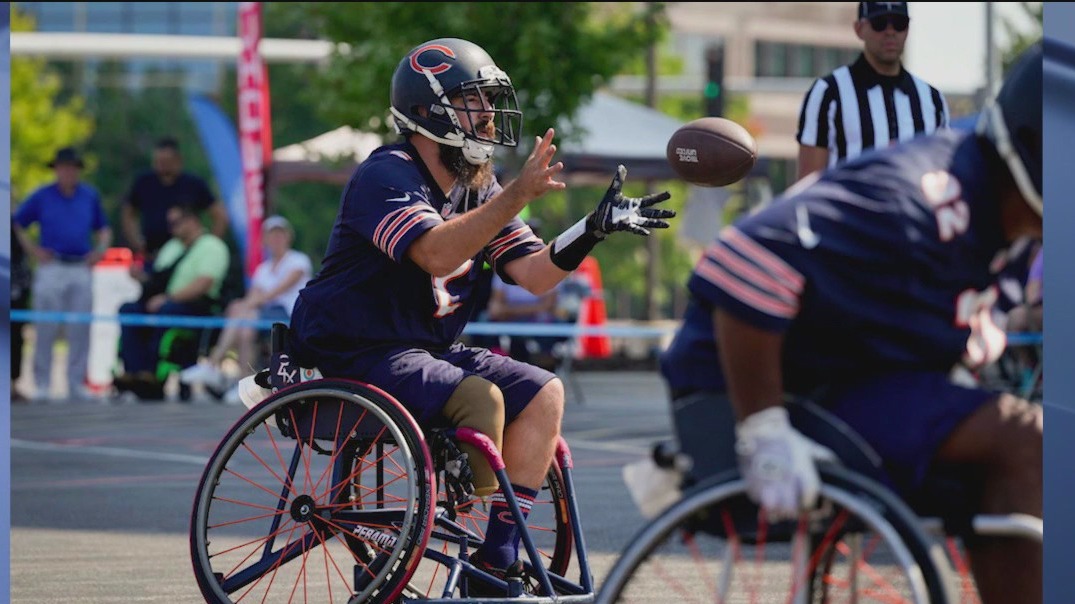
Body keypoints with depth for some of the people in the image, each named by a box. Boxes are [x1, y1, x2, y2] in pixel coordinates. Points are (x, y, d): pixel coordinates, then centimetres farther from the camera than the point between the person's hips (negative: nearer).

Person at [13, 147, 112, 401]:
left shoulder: (90, 196, 11)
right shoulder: (42, 196, 2)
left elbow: (103, 227, 22)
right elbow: (18, 224, 7)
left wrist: (101, 249, 5)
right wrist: (33, 249, -3)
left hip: (82, 269, 3)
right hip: (51, 268, -2)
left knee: (80, 330, 2)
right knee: (45, 329, -4)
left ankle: (76, 385, 9)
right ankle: (42, 385, 1)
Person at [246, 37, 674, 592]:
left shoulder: (481, 189, 10)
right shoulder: (386, 176, -16)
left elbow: (533, 275, 1)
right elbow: (436, 253, -34)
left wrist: (594, 228, -14)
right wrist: (517, 195, -40)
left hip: (428, 351, 9)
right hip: (358, 355, -9)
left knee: (543, 394, -7)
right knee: (480, 397, -30)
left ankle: (497, 559, -8)